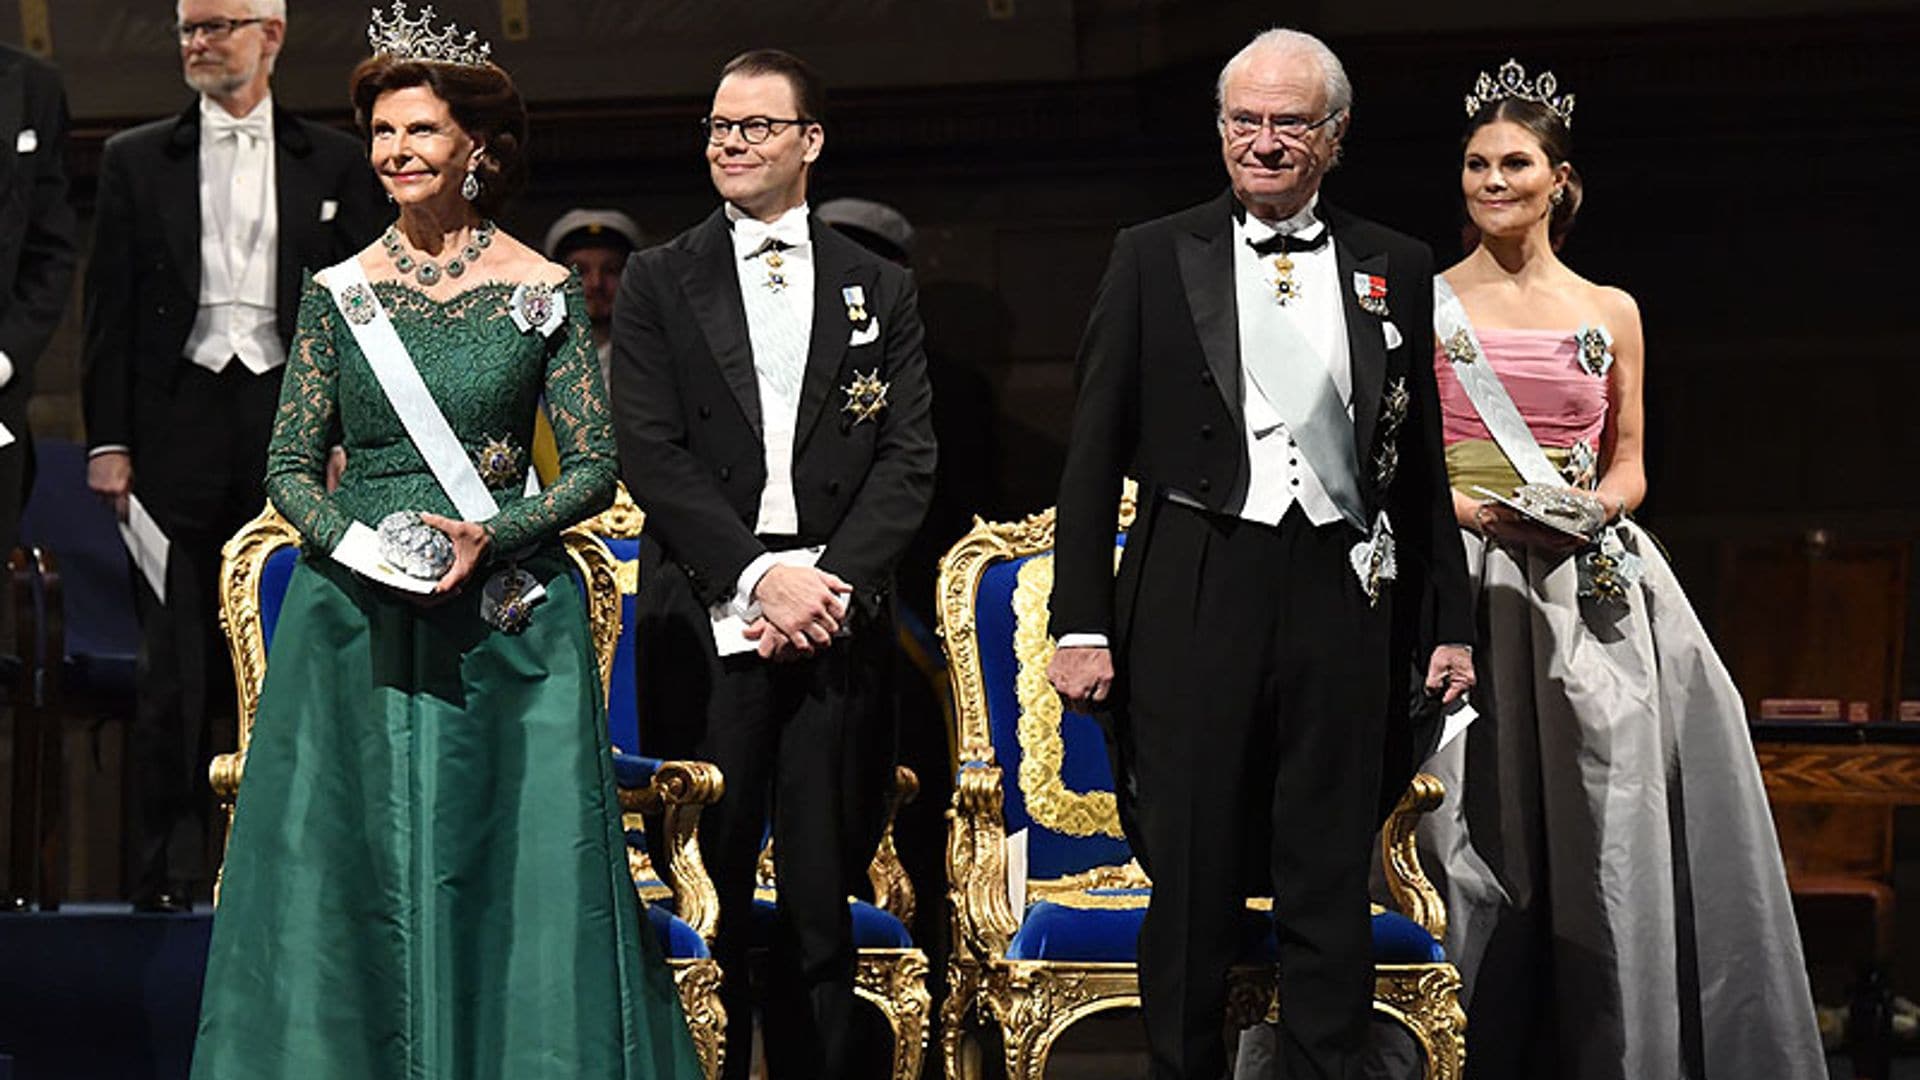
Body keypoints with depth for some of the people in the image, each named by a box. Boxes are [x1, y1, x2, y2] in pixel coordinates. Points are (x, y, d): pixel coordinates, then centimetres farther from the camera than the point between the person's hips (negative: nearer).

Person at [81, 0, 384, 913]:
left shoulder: (333, 163, 10)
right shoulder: (136, 160, 11)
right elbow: (110, 309, 8)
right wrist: (107, 440, -1)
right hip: (178, 426, 0)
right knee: (175, 664, 0)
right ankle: (166, 869, 5)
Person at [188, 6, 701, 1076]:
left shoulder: (543, 291, 1)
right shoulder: (339, 292, 6)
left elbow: (595, 465, 0)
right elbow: (290, 466, 7)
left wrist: (490, 536, -15)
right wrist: (355, 543, -11)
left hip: (506, 615, -1)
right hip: (358, 615, 2)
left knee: (513, 861, -1)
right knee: (352, 860, 3)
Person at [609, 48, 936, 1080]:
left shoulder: (880, 290, 13)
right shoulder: (659, 284, 8)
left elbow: (908, 458, 6)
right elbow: (650, 454, -1)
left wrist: (834, 581, -9)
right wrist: (758, 574, -12)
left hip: (837, 622, 1)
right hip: (703, 626, -1)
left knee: (823, 903, 2)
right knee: (707, 898, -1)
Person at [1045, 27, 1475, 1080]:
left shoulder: (1395, 270, 10)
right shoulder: (1153, 258, 5)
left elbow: (1424, 461, 13)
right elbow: (1092, 457, 3)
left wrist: (1450, 622, 9)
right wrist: (1081, 625, -3)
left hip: (1344, 598, 1)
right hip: (1194, 599, -1)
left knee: (1331, 886, 5)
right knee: (1189, 882, 4)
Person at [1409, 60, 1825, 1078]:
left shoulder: (1610, 312, 11)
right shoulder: (1427, 301, 5)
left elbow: (1629, 462, 13)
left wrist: (1589, 509, -8)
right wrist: (1470, 508, -13)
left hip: (1587, 582, 2)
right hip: (1460, 584, -2)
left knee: (1599, 822, -1)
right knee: (1476, 826, -5)